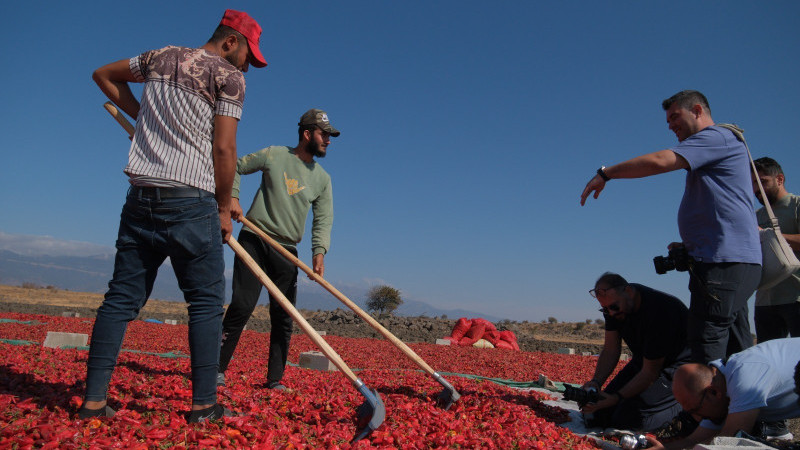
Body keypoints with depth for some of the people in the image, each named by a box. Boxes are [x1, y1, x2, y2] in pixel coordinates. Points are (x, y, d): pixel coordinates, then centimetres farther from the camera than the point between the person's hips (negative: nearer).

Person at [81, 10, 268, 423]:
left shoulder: (161, 57, 20)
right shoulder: (228, 75, 1)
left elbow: (103, 75, 34)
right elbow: (224, 149, -6)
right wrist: (224, 208, 2)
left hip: (140, 196, 6)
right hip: (190, 199, -6)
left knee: (122, 297, 7)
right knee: (206, 300, 0)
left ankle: (94, 400, 9)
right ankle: (204, 404, 1)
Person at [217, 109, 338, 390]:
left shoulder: (322, 179, 10)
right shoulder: (274, 155, 2)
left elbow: (323, 220, 3)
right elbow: (236, 167, 10)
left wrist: (319, 252, -13)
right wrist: (232, 197, -6)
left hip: (287, 250, 4)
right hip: (254, 240, -3)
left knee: (283, 317, 2)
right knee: (243, 305, -10)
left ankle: (275, 380, 11)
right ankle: (216, 369, 3)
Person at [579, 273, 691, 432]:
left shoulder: (657, 312, -31)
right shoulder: (613, 303, -8)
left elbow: (650, 373, -25)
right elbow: (610, 351, -2)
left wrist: (617, 397, -28)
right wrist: (596, 382, -17)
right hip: (643, 361, 7)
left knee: (628, 418, -22)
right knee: (602, 414, -2)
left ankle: (684, 406, -1)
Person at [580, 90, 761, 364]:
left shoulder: (716, 137, -4)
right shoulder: (713, 149, 26)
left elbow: (659, 161, -20)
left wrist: (605, 174, -11)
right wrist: (688, 245, 13)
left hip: (724, 262, -11)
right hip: (736, 262, 11)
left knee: (707, 348, -11)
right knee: (736, 351, 12)